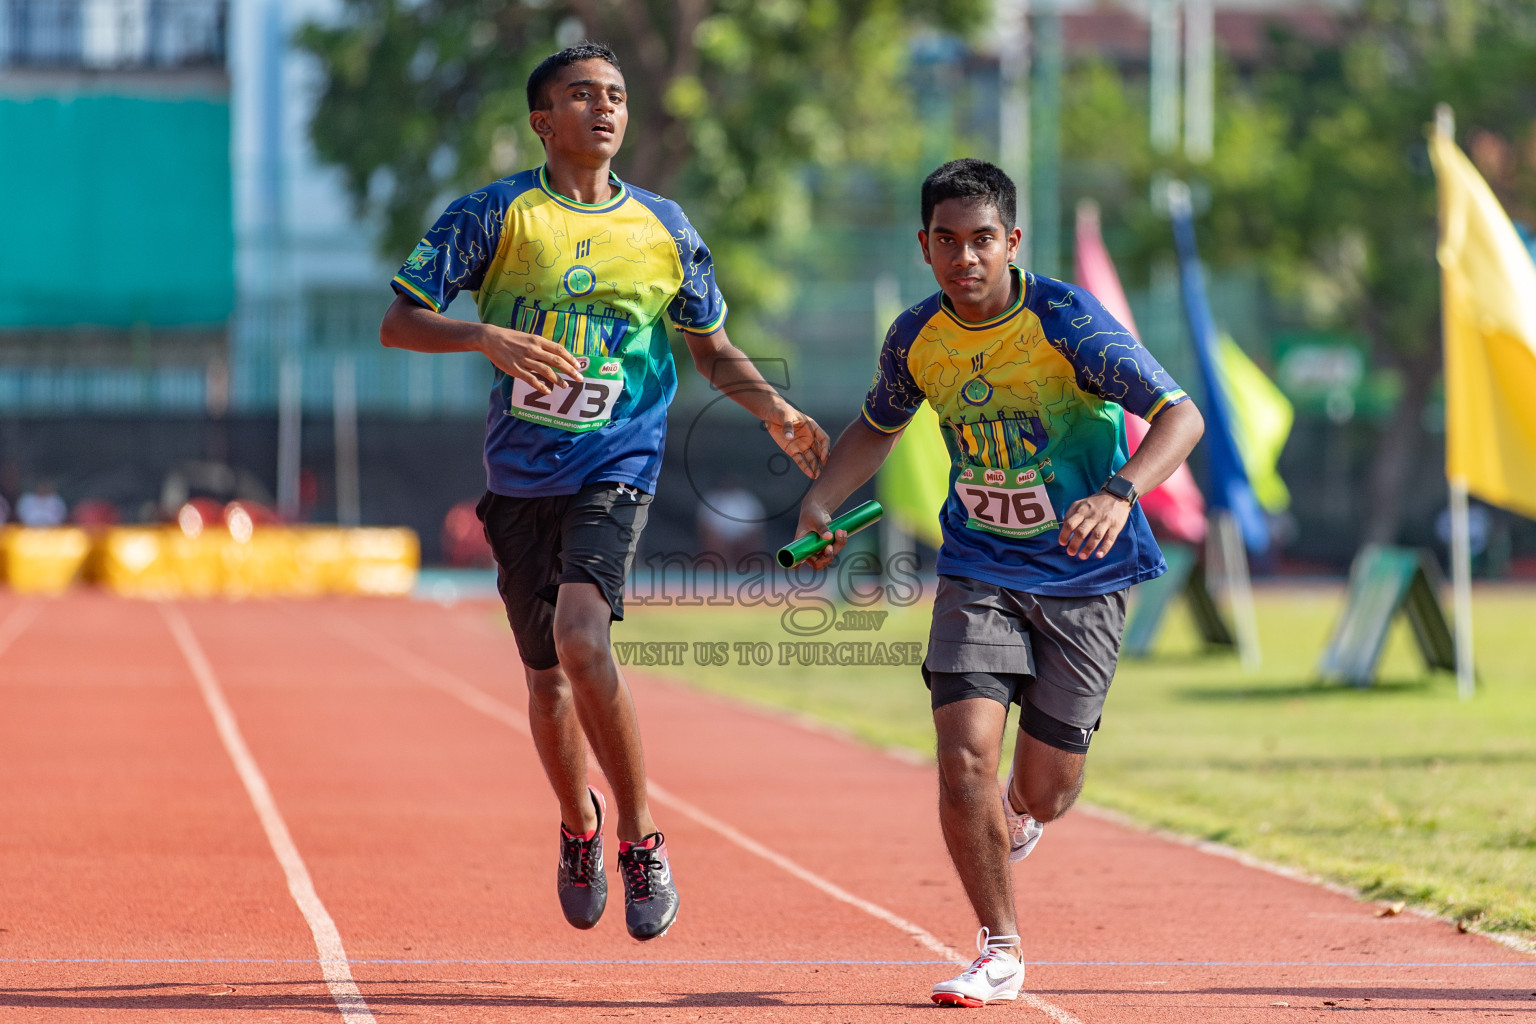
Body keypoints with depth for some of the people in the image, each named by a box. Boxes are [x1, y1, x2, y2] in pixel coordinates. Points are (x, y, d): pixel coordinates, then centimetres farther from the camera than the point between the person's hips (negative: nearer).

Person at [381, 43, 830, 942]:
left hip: (616, 467, -1)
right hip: (520, 473, 1)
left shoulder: (663, 227, 6)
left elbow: (713, 347, 17)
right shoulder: (493, 215, -1)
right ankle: (579, 824, 38)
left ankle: (640, 834, -12)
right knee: (546, 672, 9)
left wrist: (775, 411, -1)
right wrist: (487, 337, -22)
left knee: (580, 634, -25)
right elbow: (399, 322, -4)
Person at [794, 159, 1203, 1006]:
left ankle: (1019, 810, 43)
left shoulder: (1066, 322, -18)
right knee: (964, 758, -16)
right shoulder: (917, 338, -4)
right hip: (979, 569, 2)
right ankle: (1000, 950, 3)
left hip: (1083, 573, -2)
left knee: (1043, 793, 2)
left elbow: (1180, 416, -23)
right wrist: (819, 502, 0)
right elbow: (877, 426, 17)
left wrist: (1118, 494, -41)